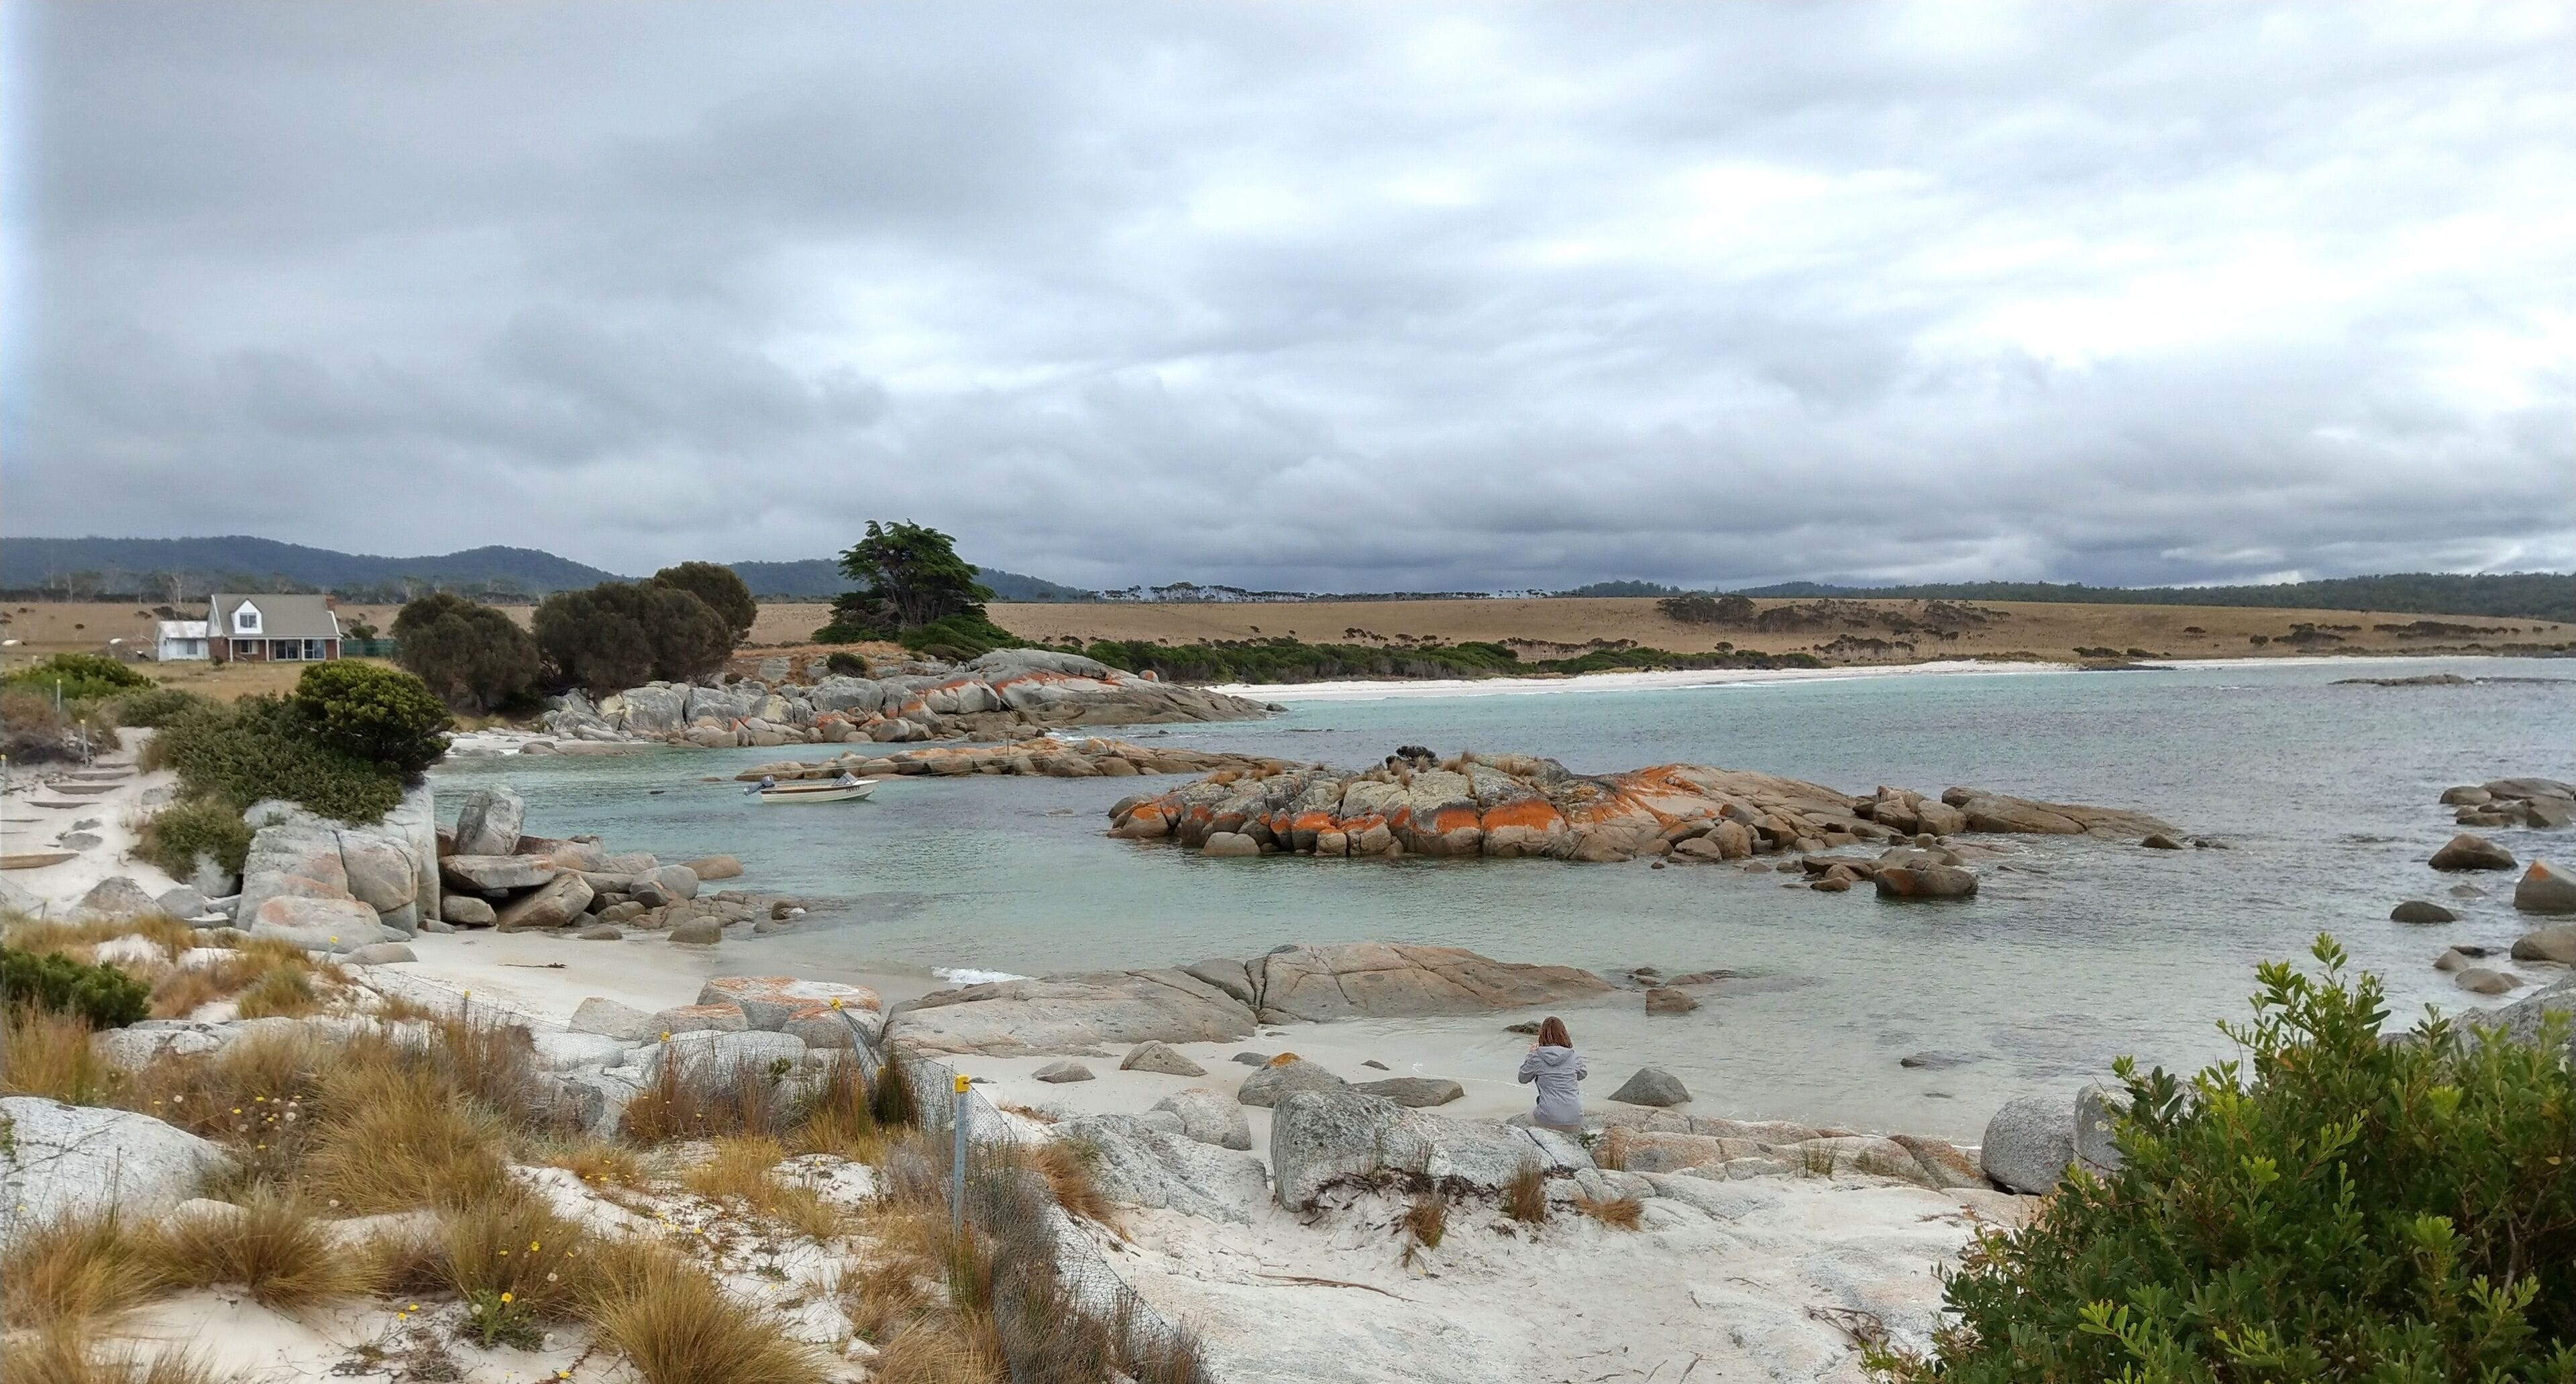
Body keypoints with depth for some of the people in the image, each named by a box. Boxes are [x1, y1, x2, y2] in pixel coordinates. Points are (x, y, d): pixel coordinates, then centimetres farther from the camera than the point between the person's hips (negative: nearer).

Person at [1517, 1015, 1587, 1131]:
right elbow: (1583, 1074, 22)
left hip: (1548, 1120, -1)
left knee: (1529, 1117, 31)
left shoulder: (1536, 1057, -5)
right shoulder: (1573, 1057, 1)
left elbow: (1523, 1078, 10)